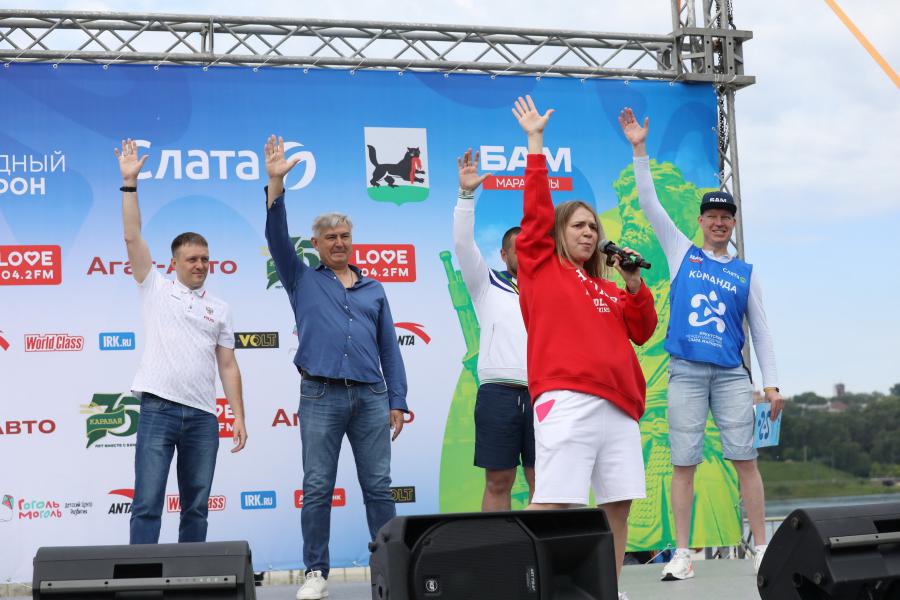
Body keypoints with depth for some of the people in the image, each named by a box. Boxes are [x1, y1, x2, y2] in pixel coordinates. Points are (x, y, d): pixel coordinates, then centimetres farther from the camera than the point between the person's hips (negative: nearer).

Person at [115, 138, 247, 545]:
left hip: (203, 416, 3)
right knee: (147, 504, -6)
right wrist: (130, 182, -4)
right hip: (159, 408, -3)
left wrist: (239, 417, 5)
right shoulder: (155, 289, 8)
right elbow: (132, 238, 0)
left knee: (196, 507, 7)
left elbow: (228, 366, 13)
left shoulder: (220, 309, 15)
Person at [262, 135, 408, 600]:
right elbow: (277, 236, -1)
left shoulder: (373, 290, 18)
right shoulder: (302, 281, 12)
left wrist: (397, 401, 7)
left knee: (379, 487, 1)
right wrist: (276, 183, -12)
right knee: (317, 489, -1)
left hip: (372, 397, 2)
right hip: (321, 396, -2)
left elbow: (389, 348, 15)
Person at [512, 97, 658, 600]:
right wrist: (536, 142, 7)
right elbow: (535, 210, 4)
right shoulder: (542, 266, 10)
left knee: (619, 503, 5)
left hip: (618, 403, 6)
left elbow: (643, 332, 19)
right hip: (568, 399, -6)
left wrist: (633, 284, 7)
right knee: (552, 503, -12)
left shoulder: (608, 290, 23)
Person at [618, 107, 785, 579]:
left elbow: (760, 330, 12)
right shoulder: (682, 253, 10)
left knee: (745, 460, -2)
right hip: (685, 372, -1)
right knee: (683, 463, -1)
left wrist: (771, 382, 4)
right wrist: (640, 150, 0)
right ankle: (682, 554, 4)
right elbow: (649, 204, 6)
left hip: (731, 374, 1)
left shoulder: (745, 273, 12)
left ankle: (762, 548, 5)